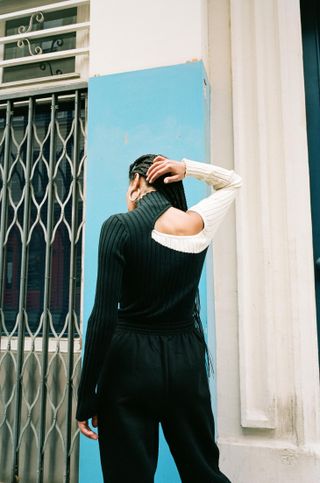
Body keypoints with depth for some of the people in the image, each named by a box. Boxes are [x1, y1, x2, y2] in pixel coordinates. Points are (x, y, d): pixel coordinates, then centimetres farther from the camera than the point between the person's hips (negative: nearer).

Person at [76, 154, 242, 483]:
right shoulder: (200, 224, -1)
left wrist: (86, 397, -8)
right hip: (187, 361, 4)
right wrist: (187, 168, 4)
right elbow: (233, 181, 20)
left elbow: (104, 315, -15)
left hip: (131, 361, -3)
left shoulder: (120, 226, -11)